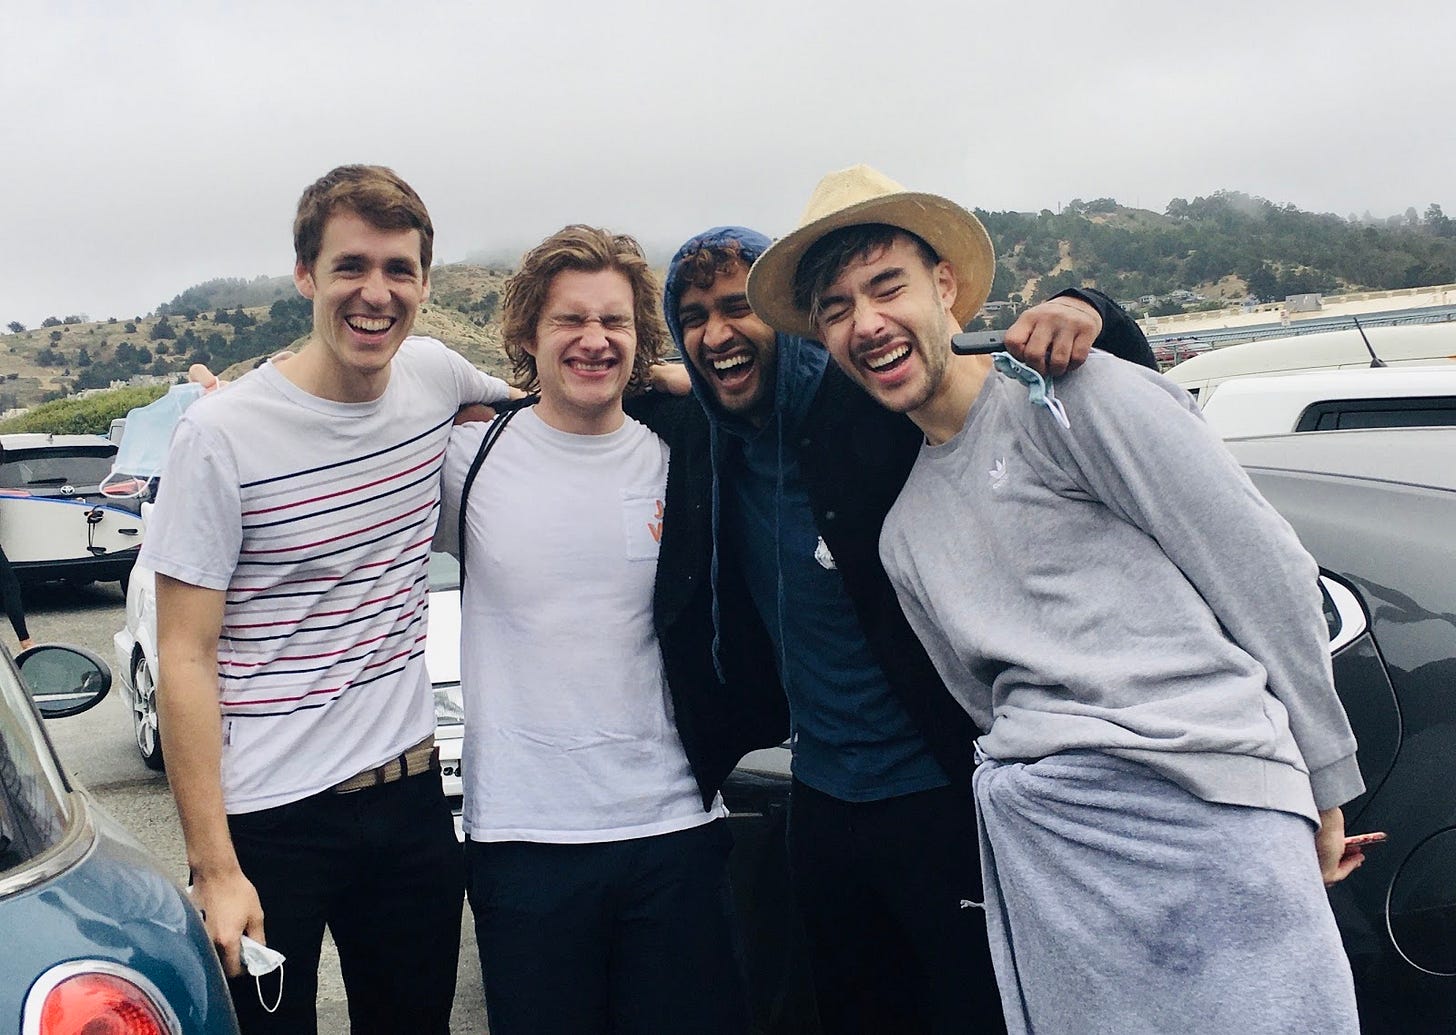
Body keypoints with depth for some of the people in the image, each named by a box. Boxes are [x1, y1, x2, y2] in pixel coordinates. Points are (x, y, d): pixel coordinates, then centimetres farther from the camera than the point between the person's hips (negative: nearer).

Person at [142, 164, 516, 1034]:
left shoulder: (434, 375, 1)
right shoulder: (224, 433, -13)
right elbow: (186, 657, -11)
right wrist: (214, 867, -14)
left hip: (412, 791, 5)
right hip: (268, 820, -4)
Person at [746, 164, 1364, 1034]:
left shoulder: (1070, 393, -2)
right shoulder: (905, 535, 19)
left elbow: (1265, 571, -2)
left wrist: (1322, 781, 0)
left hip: (1205, 799, -5)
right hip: (1033, 829, 6)